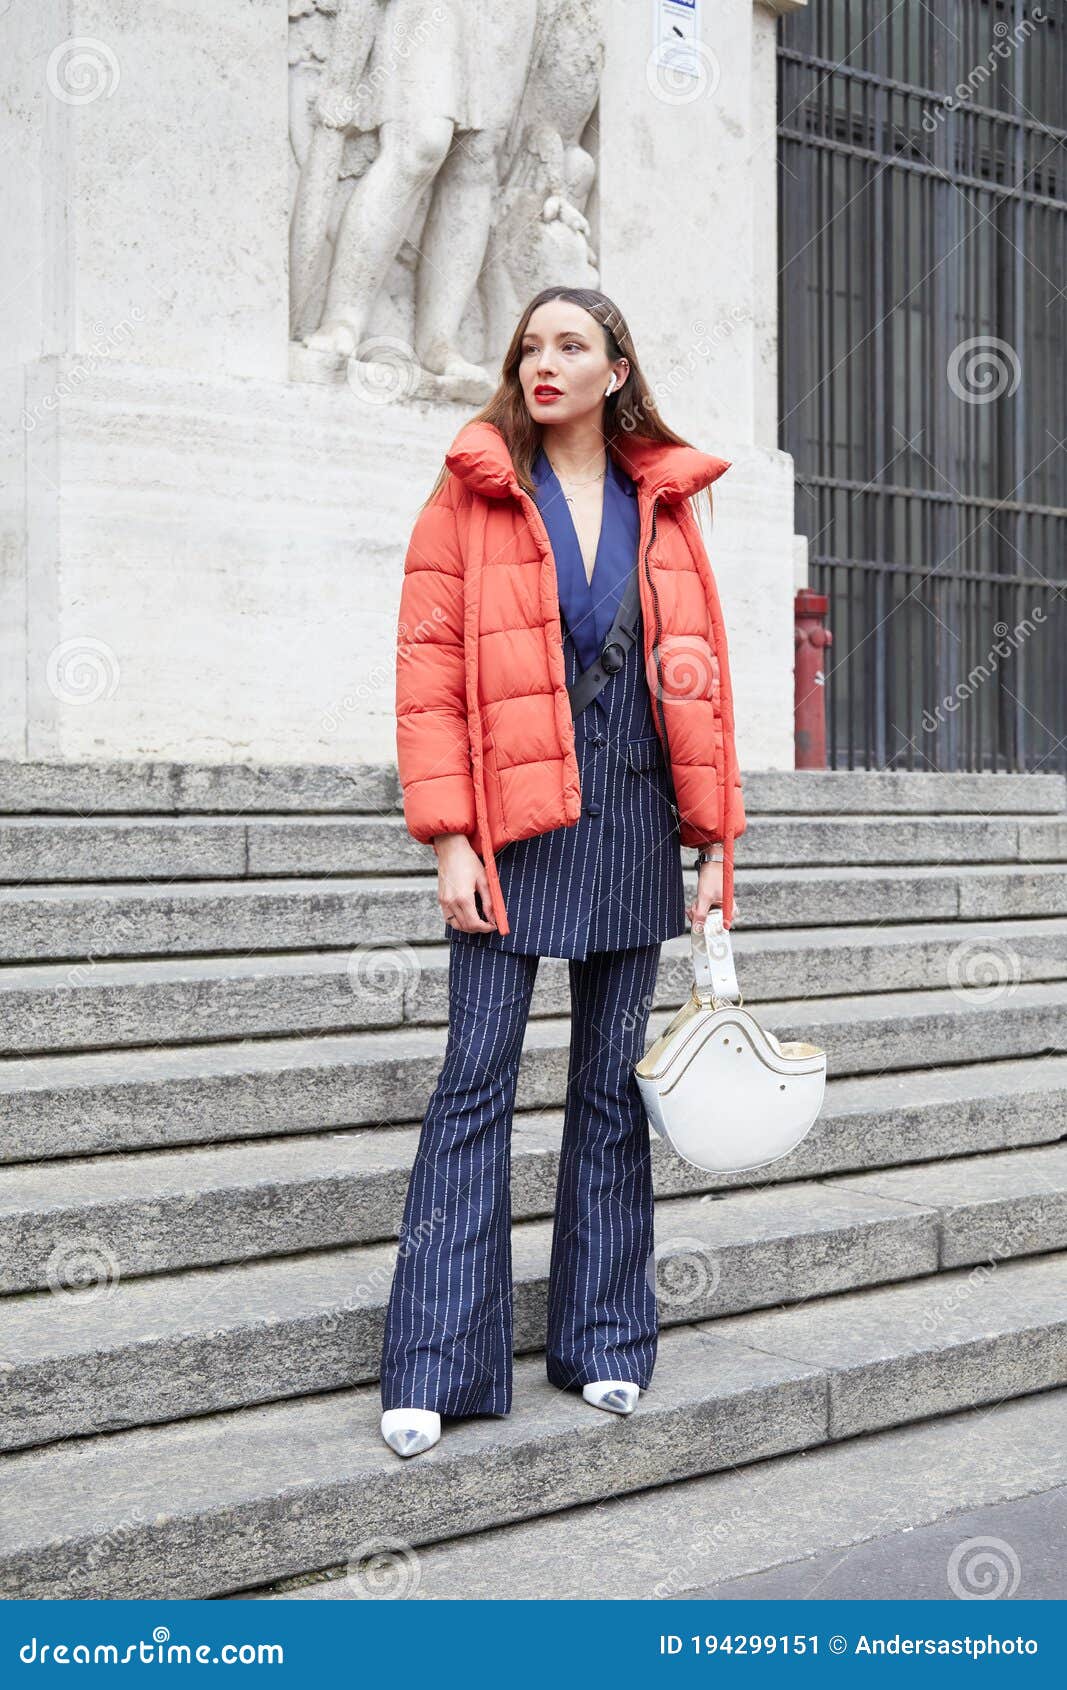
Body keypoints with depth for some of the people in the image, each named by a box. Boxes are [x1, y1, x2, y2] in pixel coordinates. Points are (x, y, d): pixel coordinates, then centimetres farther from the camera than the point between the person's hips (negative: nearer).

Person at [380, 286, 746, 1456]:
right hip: (516, 822, -3)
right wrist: (448, 839, -12)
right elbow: (429, 668, -3)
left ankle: (604, 1344, 19)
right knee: (475, 1080, -5)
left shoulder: (664, 503, 12)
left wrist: (715, 840, 5)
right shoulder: (472, 492, 3)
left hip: (633, 822, 3)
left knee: (612, 1080, 8)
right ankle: (433, 1368, 1)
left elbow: (701, 674, 11)